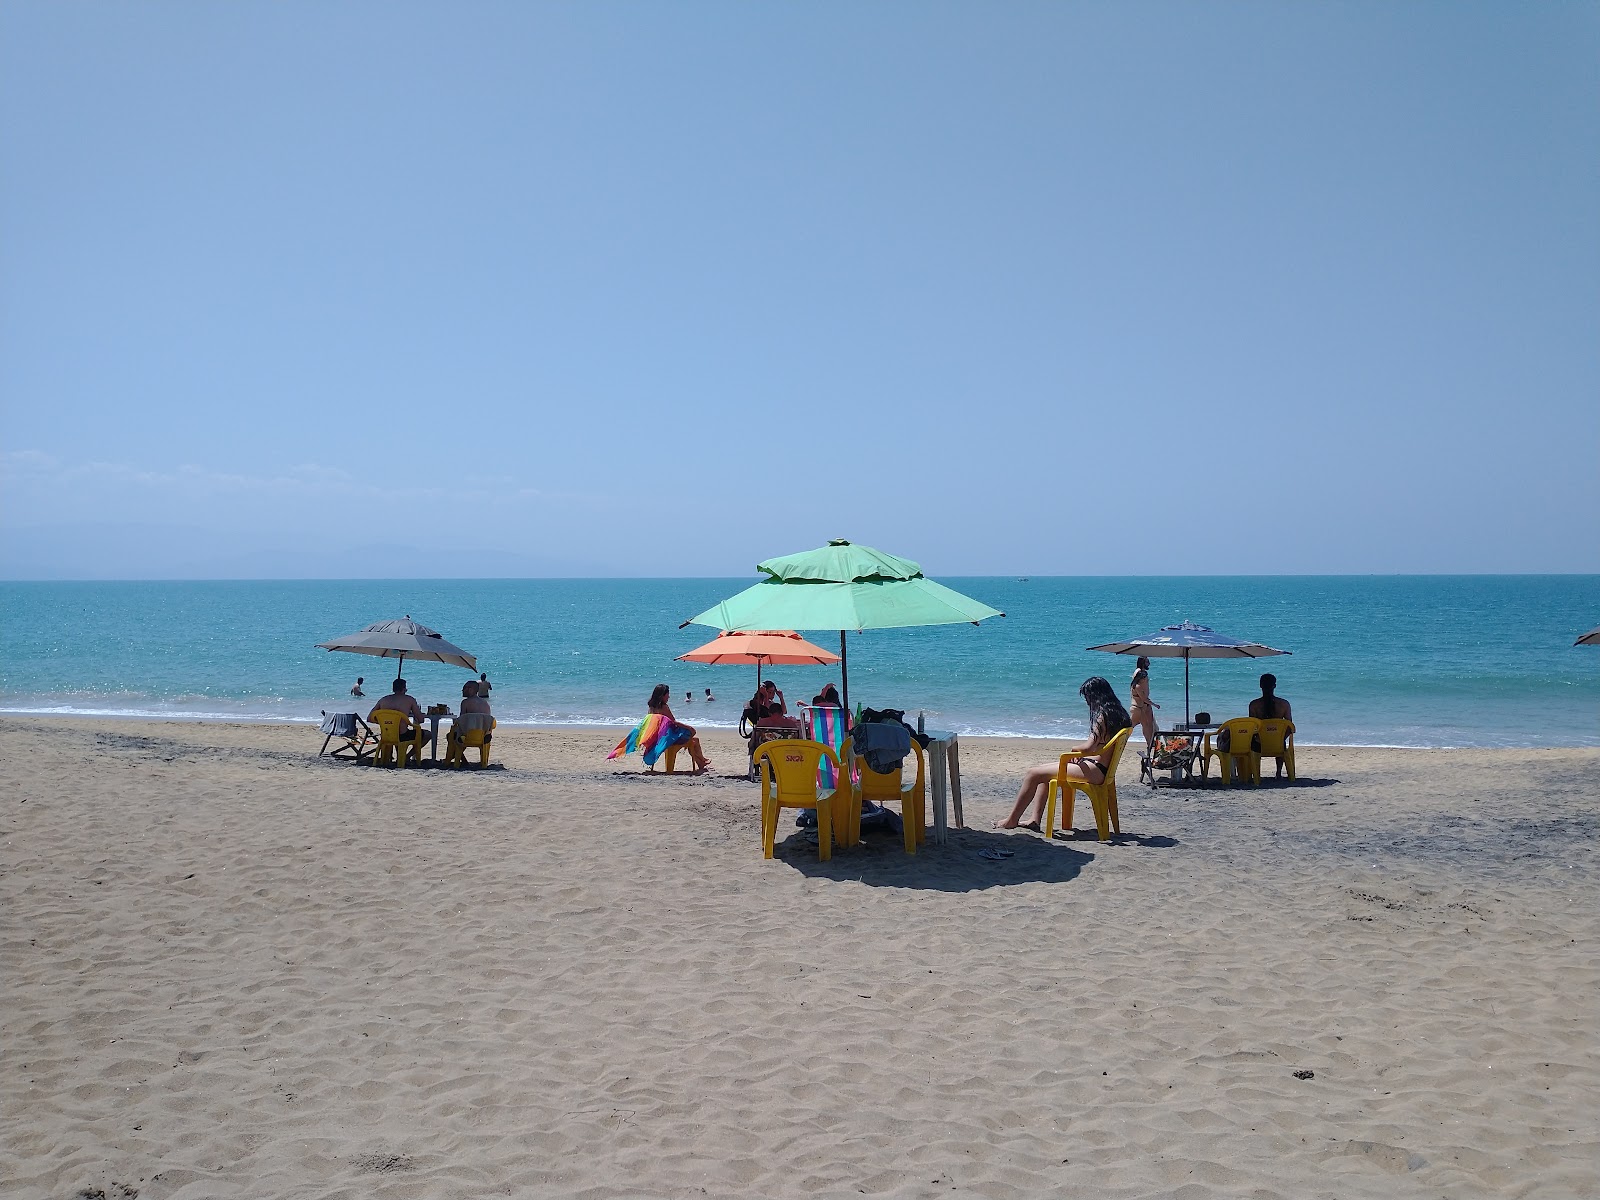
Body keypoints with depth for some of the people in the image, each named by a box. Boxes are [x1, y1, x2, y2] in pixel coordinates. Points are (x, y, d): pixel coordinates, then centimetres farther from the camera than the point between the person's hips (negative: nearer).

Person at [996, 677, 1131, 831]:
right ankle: (1035, 819, 12)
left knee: (1034, 774, -8)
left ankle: (1011, 820, 2)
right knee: (1043, 768, 20)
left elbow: (1088, 748, -25)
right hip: (1100, 767, 11)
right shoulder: (1116, 712, 11)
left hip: (1095, 770, -11)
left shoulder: (1102, 714, -18)